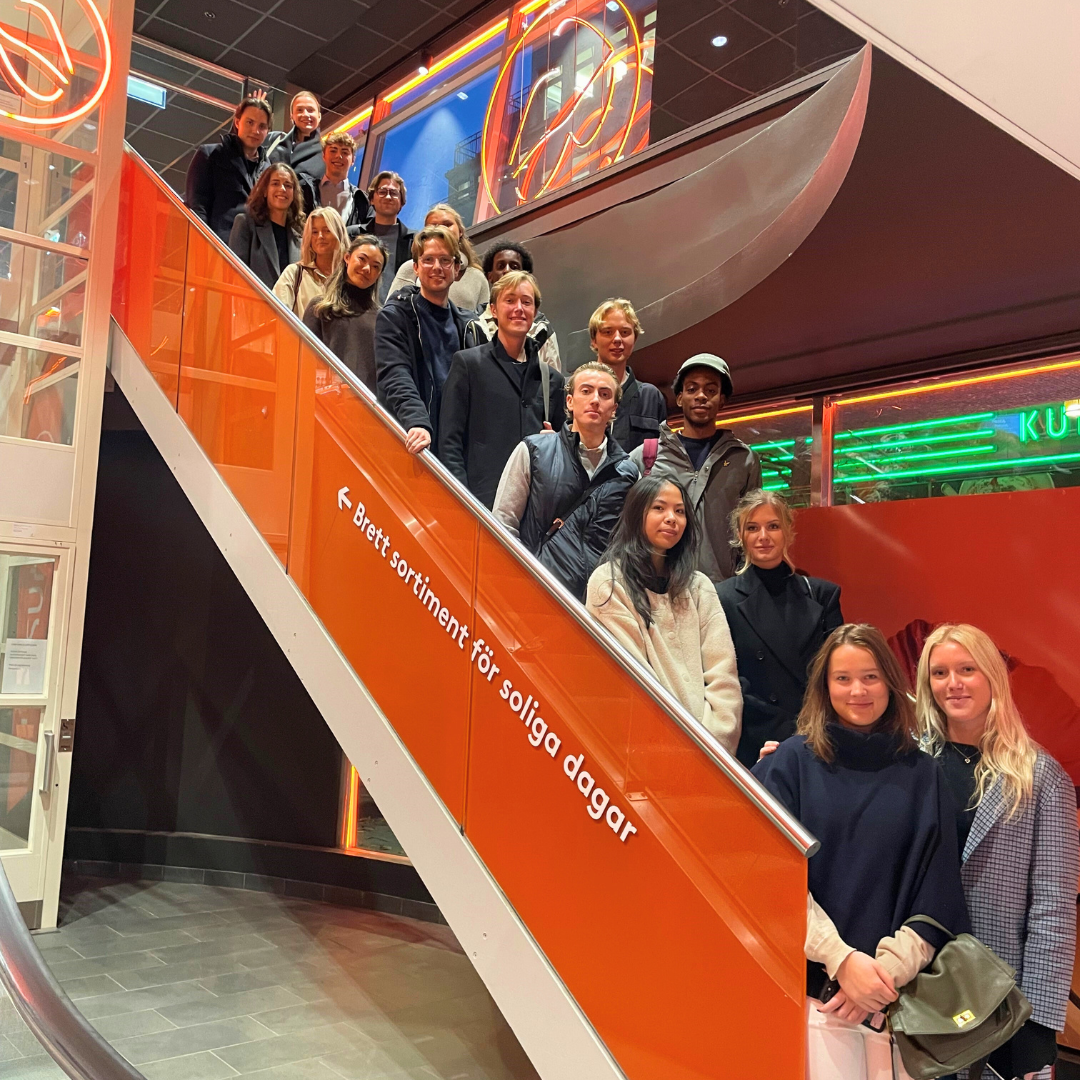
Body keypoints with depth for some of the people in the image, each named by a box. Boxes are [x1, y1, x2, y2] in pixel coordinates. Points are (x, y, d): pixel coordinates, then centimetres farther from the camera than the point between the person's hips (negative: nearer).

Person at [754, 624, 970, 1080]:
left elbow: (937, 893, 3)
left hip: (900, 988, 2)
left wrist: (890, 967, -9)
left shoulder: (922, 776, 5)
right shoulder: (789, 763, -2)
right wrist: (842, 960, -14)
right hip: (812, 985, -2)